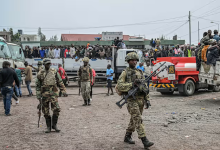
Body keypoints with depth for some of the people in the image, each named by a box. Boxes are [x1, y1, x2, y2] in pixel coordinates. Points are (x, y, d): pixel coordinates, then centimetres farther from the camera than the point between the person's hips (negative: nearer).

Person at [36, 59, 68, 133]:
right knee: (46, 112, 4)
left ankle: (54, 125, 7)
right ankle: (48, 127, 17)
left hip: (53, 93, 0)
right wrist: (38, 96, 0)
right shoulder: (40, 74, 4)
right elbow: (37, 86, 6)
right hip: (44, 94, 0)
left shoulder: (54, 72, 7)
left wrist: (63, 91, 4)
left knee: (56, 109, -11)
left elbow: (60, 82, 10)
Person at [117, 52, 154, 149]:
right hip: (132, 100, -6)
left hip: (141, 100, 6)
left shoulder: (140, 72, 15)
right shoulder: (125, 73, -1)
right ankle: (145, 141, -16)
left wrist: (147, 100, 9)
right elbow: (119, 86, -12)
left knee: (134, 120, 13)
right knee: (138, 120, -12)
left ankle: (127, 137, 28)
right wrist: (132, 84, -20)